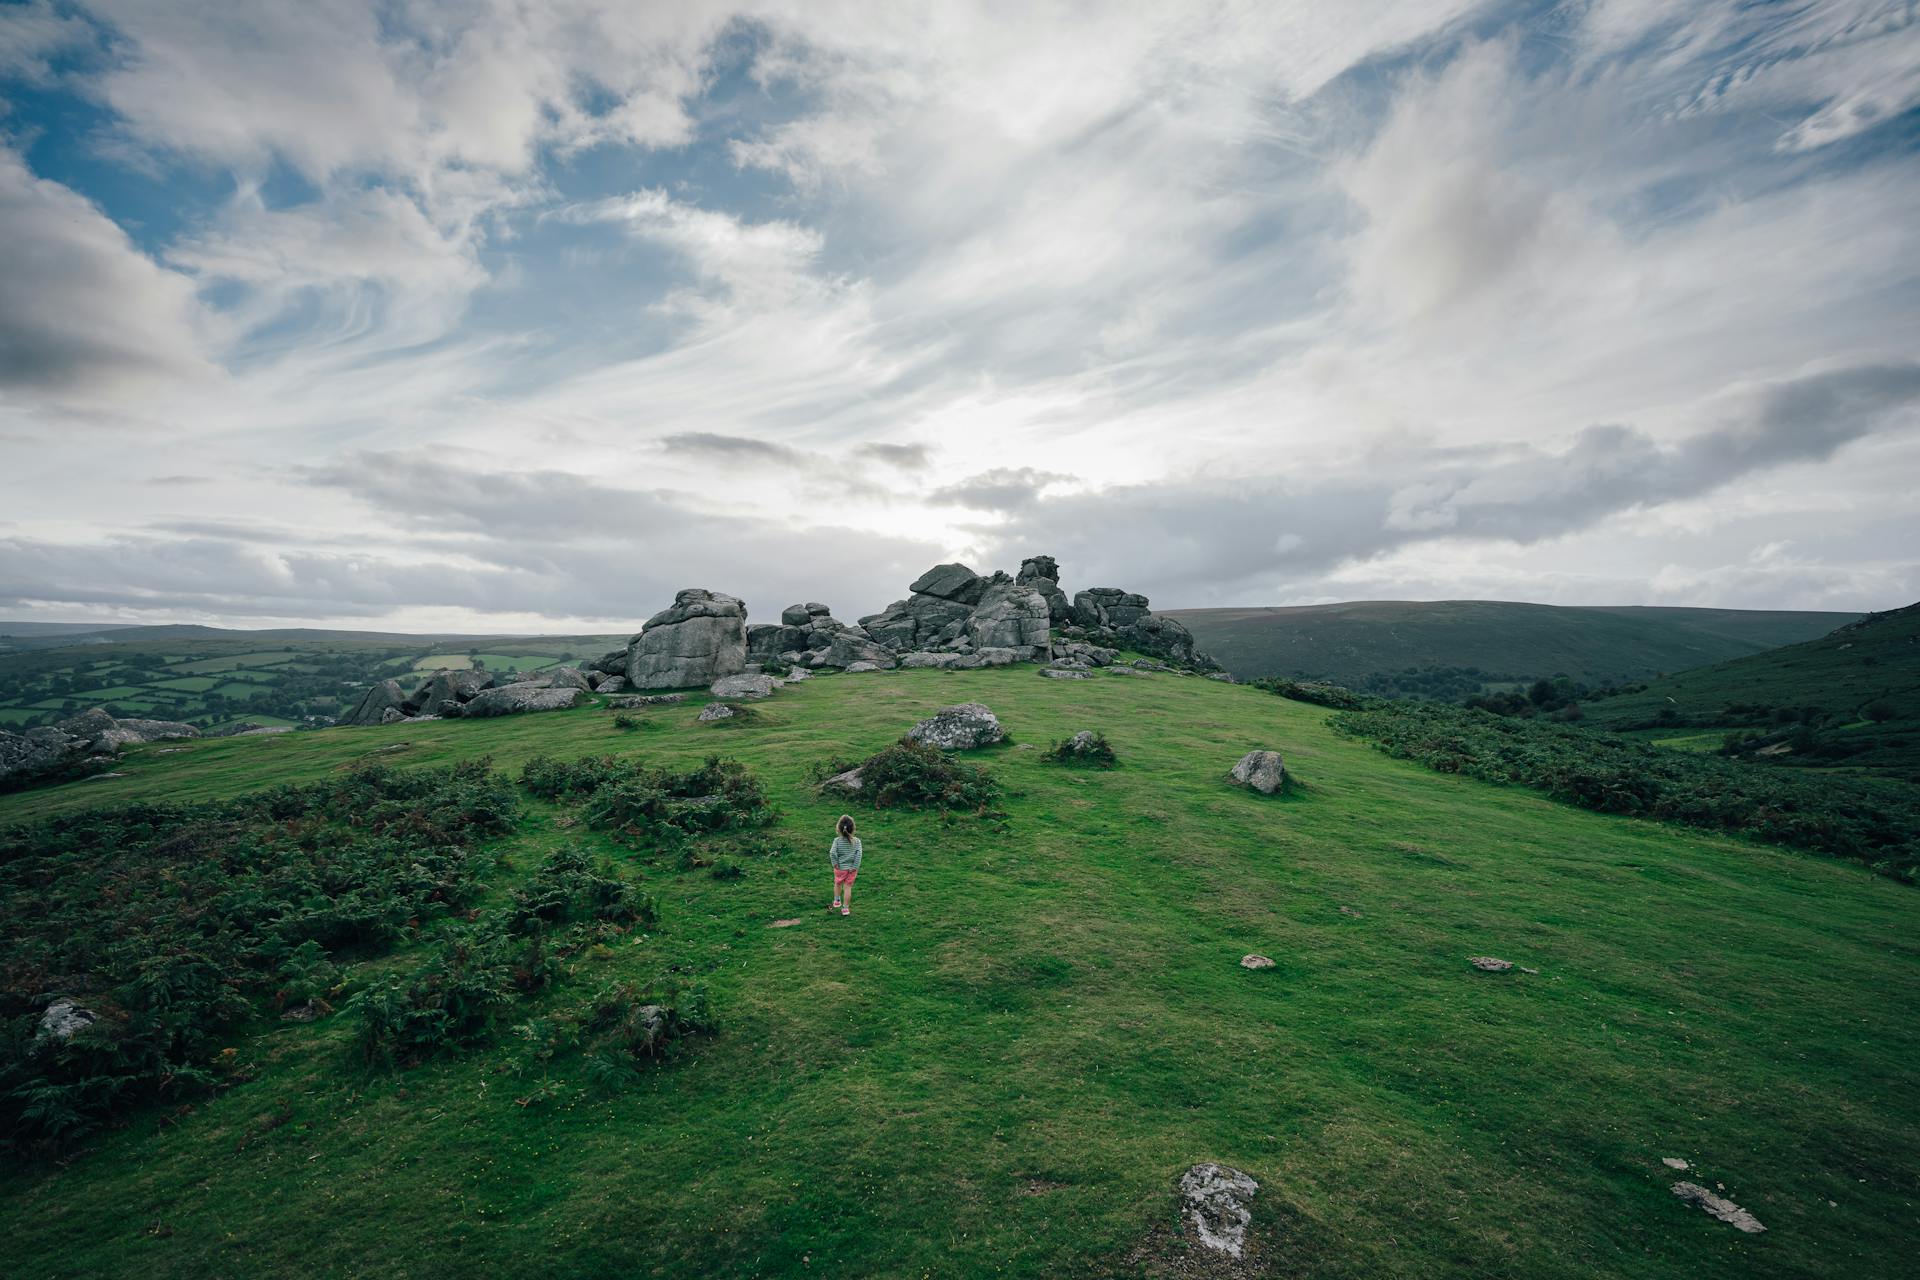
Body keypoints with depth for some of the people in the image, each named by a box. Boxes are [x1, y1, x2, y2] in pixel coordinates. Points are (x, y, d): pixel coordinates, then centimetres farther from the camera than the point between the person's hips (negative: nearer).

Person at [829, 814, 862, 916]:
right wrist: (855, 867, -10)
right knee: (848, 887, 11)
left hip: (840, 868, 0)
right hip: (852, 869, 0)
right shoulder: (857, 841, -12)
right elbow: (858, 855, -16)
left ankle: (837, 901, 43)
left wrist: (835, 863, -10)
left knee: (838, 884, 25)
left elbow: (832, 853, -23)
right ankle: (845, 908, 15)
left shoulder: (837, 840, -15)